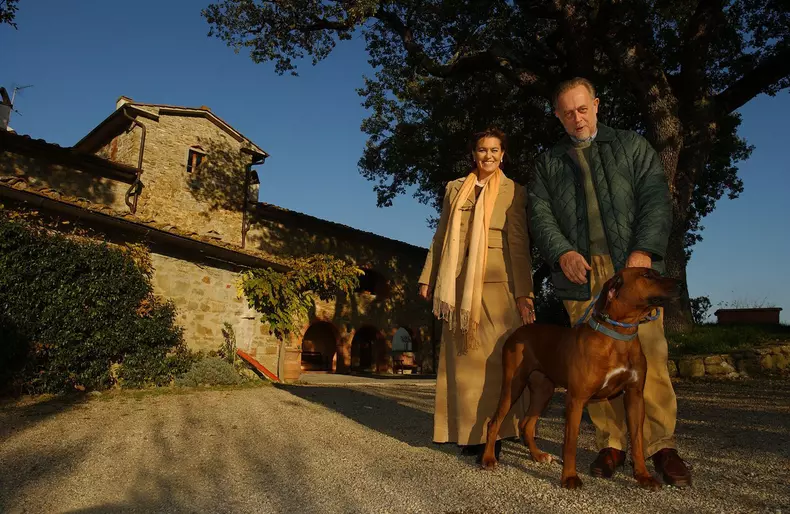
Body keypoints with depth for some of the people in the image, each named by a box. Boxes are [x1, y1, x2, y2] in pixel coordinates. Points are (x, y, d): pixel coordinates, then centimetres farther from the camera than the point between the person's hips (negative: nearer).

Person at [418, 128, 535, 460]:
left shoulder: (514, 192, 6)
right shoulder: (454, 189, 17)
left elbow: (519, 243, -1)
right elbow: (441, 237, 17)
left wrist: (523, 292, -9)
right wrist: (428, 278, 11)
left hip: (497, 282, -3)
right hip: (459, 283, 3)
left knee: (494, 356, -5)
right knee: (462, 357, 4)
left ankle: (493, 432, 5)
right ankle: (467, 432, 13)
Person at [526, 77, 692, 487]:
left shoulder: (631, 146, 16)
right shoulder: (548, 162, 19)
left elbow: (656, 197, 5)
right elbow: (539, 212, 7)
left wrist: (645, 250, -11)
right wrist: (560, 252, -12)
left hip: (632, 267, -1)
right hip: (580, 273, 1)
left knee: (648, 355, -7)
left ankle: (660, 444, 4)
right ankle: (611, 444, 9)